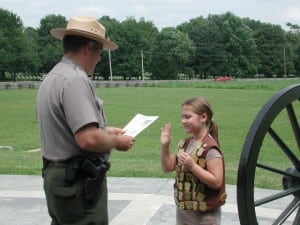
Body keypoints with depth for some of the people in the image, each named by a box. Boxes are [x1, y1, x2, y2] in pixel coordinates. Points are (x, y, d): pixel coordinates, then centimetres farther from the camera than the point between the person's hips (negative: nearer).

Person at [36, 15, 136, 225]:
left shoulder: (52, 77, 11)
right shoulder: (75, 79, -20)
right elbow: (89, 139, -29)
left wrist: (104, 130, 20)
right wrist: (117, 141, -10)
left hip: (57, 176, 10)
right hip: (78, 182, -10)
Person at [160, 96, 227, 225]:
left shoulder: (210, 148, -20)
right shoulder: (184, 144, 4)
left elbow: (216, 182, -24)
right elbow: (168, 168, 9)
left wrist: (192, 166, -30)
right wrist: (165, 146, -5)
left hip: (205, 214, -8)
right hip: (183, 210, 8)